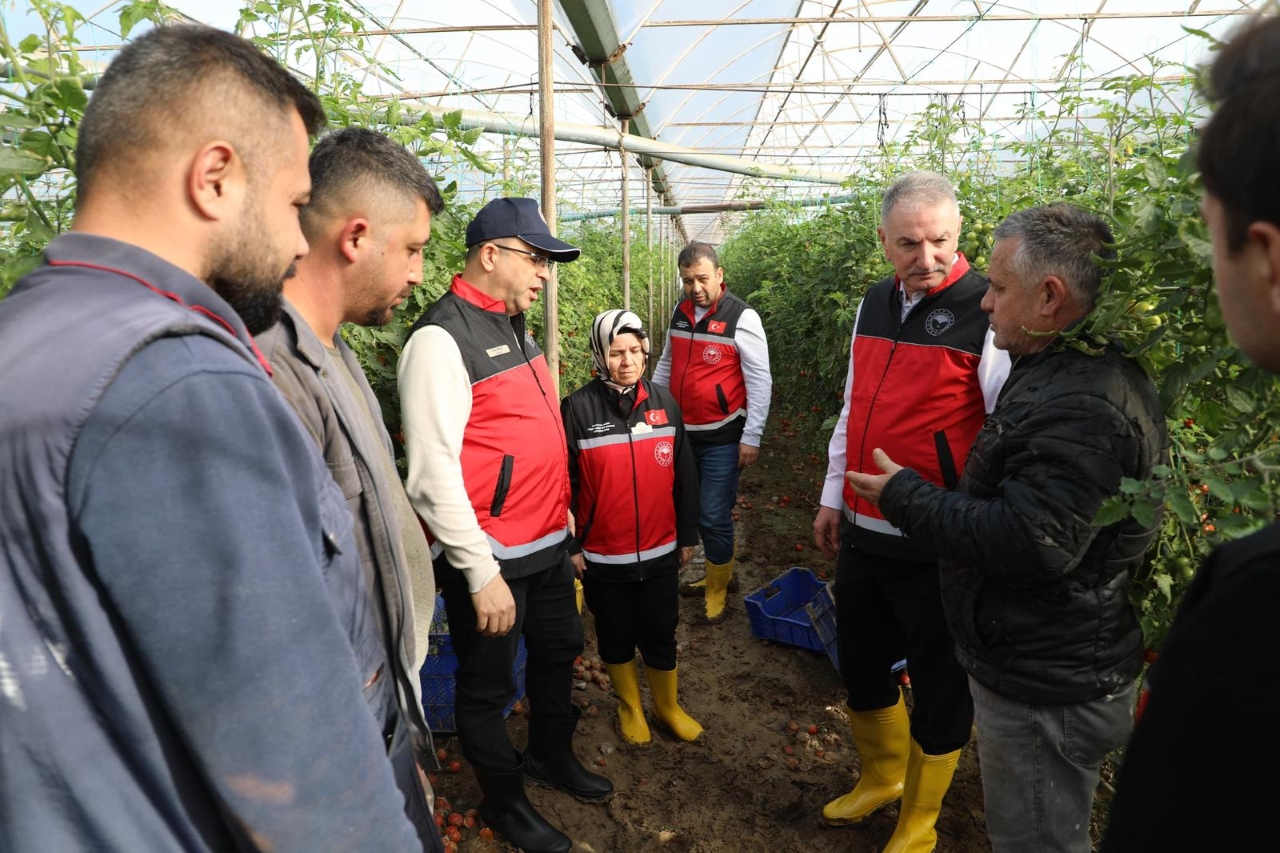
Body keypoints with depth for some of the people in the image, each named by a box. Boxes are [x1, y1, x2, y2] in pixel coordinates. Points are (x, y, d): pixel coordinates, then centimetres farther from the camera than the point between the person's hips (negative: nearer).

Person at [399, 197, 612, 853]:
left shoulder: (515, 326, 8)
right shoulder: (442, 338, -19)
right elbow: (432, 474, -22)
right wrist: (481, 573, -20)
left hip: (548, 542, 9)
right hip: (490, 556, -8)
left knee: (559, 651, 24)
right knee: (487, 685, 13)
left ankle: (551, 756, 50)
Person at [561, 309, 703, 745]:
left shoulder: (664, 402, -2)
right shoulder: (578, 408, -12)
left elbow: (684, 475, 4)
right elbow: (563, 483, -8)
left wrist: (688, 536, 8)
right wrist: (569, 547, -6)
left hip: (660, 552, 2)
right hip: (603, 558, -2)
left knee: (661, 635, 16)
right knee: (615, 637, 17)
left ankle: (668, 706, 40)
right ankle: (629, 706, 41)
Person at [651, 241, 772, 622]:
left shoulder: (742, 317, -12)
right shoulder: (680, 312, 6)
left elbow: (760, 382, -11)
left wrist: (751, 438, -12)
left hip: (722, 438, -6)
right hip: (683, 433, 6)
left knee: (713, 517, -2)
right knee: (694, 511, 15)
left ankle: (717, 590, 19)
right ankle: (722, 574, 35)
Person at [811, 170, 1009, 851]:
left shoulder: (989, 313, -14)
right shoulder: (875, 304, 7)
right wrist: (833, 497, 16)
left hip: (938, 548, -6)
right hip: (861, 534, 7)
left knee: (939, 686, 12)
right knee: (860, 664, 21)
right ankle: (880, 778, 47)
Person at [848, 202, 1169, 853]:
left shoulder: (1087, 407, -28)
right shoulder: (1058, 373, 7)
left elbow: (1029, 543, -34)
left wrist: (905, 497, -22)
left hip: (1046, 693, -10)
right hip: (1031, 669, 10)